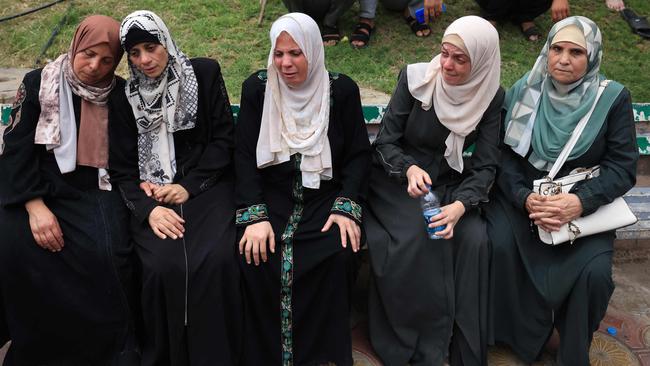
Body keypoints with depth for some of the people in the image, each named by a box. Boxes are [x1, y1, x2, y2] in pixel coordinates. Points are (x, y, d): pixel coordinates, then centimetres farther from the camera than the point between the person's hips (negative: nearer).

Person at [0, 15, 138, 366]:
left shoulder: (121, 94, 6)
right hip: (43, 189, 0)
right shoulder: (38, 83, 3)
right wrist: (35, 206, -15)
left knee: (105, 256, -27)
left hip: (99, 192, 0)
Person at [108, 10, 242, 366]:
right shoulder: (125, 96, 9)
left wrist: (188, 186, -9)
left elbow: (224, 140, 2)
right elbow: (121, 166, 5)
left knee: (216, 261, -28)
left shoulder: (205, 73, 5)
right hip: (151, 195, 1)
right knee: (163, 266, -26)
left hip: (206, 185, -1)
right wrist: (148, 208, -14)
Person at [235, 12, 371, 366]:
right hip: (271, 196, 1)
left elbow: (358, 154, 2)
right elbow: (245, 154, -3)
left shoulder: (342, 90, -1)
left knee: (339, 255, -26)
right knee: (256, 255, -24)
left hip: (326, 195, 0)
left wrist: (346, 207, -13)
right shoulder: (256, 88, 0)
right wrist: (255, 215, -15)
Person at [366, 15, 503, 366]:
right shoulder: (414, 79, -12)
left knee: (474, 239, -24)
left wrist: (460, 206, -30)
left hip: (450, 186, 2)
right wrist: (410, 169, -31)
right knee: (413, 241, -29)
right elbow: (385, 142, -9)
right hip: (398, 181, -2)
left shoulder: (491, 97, -7)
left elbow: (485, 165, -10)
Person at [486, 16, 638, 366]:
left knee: (594, 271, -23)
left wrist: (580, 201, -24)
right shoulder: (523, 91, -2)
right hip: (522, 195, 1)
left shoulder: (613, 98, -5)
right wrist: (525, 198, -22)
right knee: (499, 247, -27)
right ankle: (517, 333, -1)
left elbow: (622, 167, -7)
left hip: (584, 204, 0)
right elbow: (504, 154, -4)